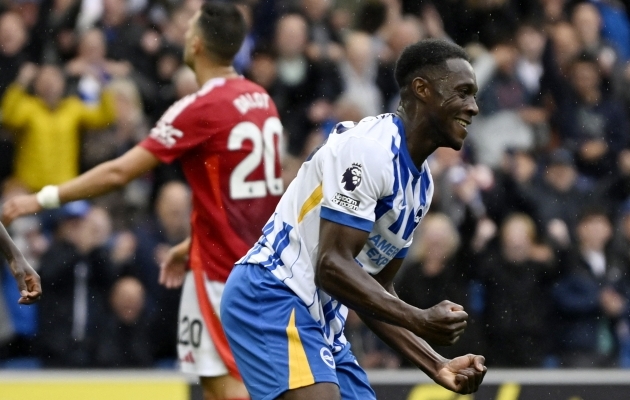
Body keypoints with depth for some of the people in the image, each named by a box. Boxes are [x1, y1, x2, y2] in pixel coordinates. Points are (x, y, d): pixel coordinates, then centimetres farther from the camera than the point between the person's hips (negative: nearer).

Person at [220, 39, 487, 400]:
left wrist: (437, 366, 10)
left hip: (321, 318, 10)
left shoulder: (420, 181, 14)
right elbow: (331, 265, -22)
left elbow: (376, 290, 20)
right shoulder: (369, 147, -15)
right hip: (271, 298, -10)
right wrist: (420, 320, -26)